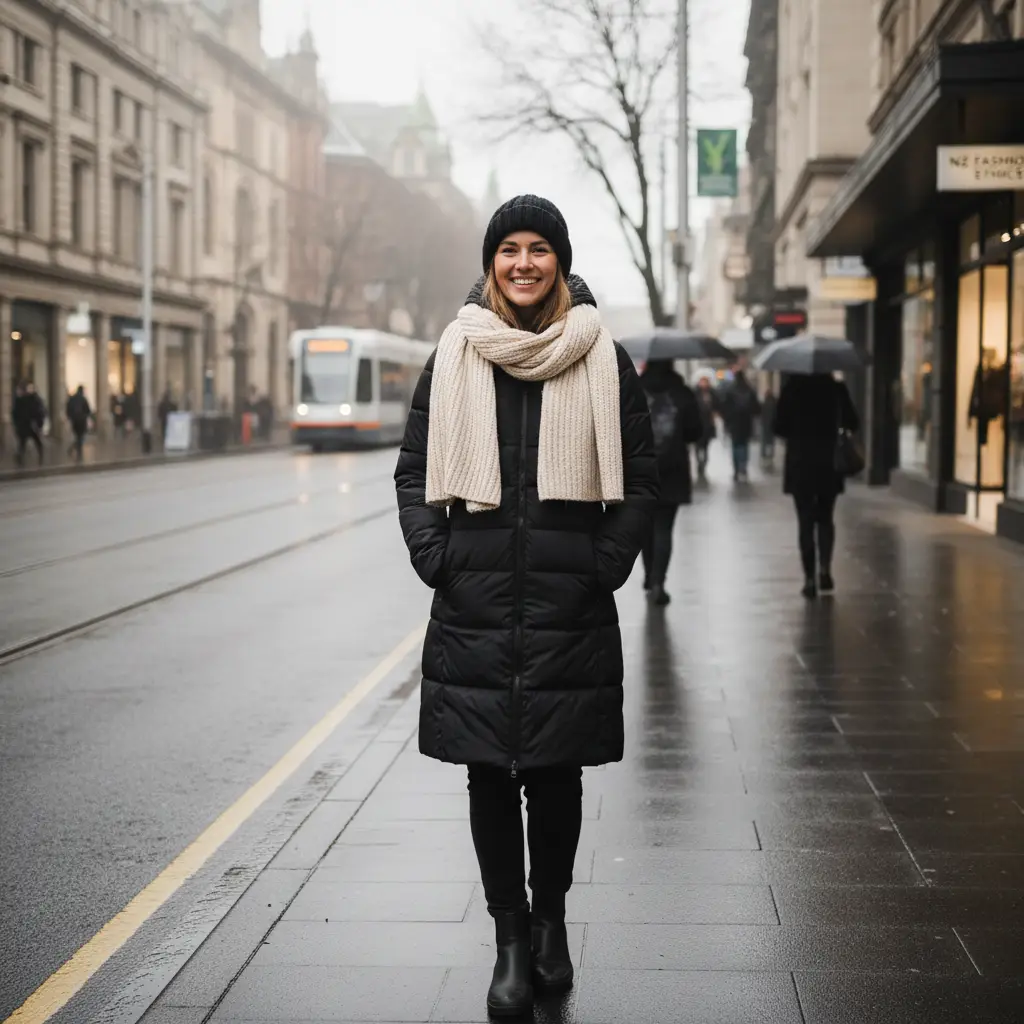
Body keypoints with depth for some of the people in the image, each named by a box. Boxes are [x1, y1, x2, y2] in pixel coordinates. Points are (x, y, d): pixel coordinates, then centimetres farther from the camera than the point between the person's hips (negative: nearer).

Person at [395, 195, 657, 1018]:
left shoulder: (603, 360, 3)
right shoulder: (455, 356, 6)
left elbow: (640, 480, 5)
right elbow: (413, 470, 9)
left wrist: (606, 566, -4)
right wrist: (434, 556, -2)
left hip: (568, 603, -1)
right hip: (475, 603, 1)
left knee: (556, 771, 6)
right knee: (489, 776, 3)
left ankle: (550, 916, 27)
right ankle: (512, 940, 14)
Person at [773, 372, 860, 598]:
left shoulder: (792, 388, -7)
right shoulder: (836, 388, -4)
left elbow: (779, 428, -7)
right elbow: (852, 425, 0)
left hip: (799, 463, -1)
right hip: (829, 463, 1)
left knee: (806, 521, 4)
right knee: (825, 518, 16)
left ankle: (810, 579, -1)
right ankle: (825, 569, -1)